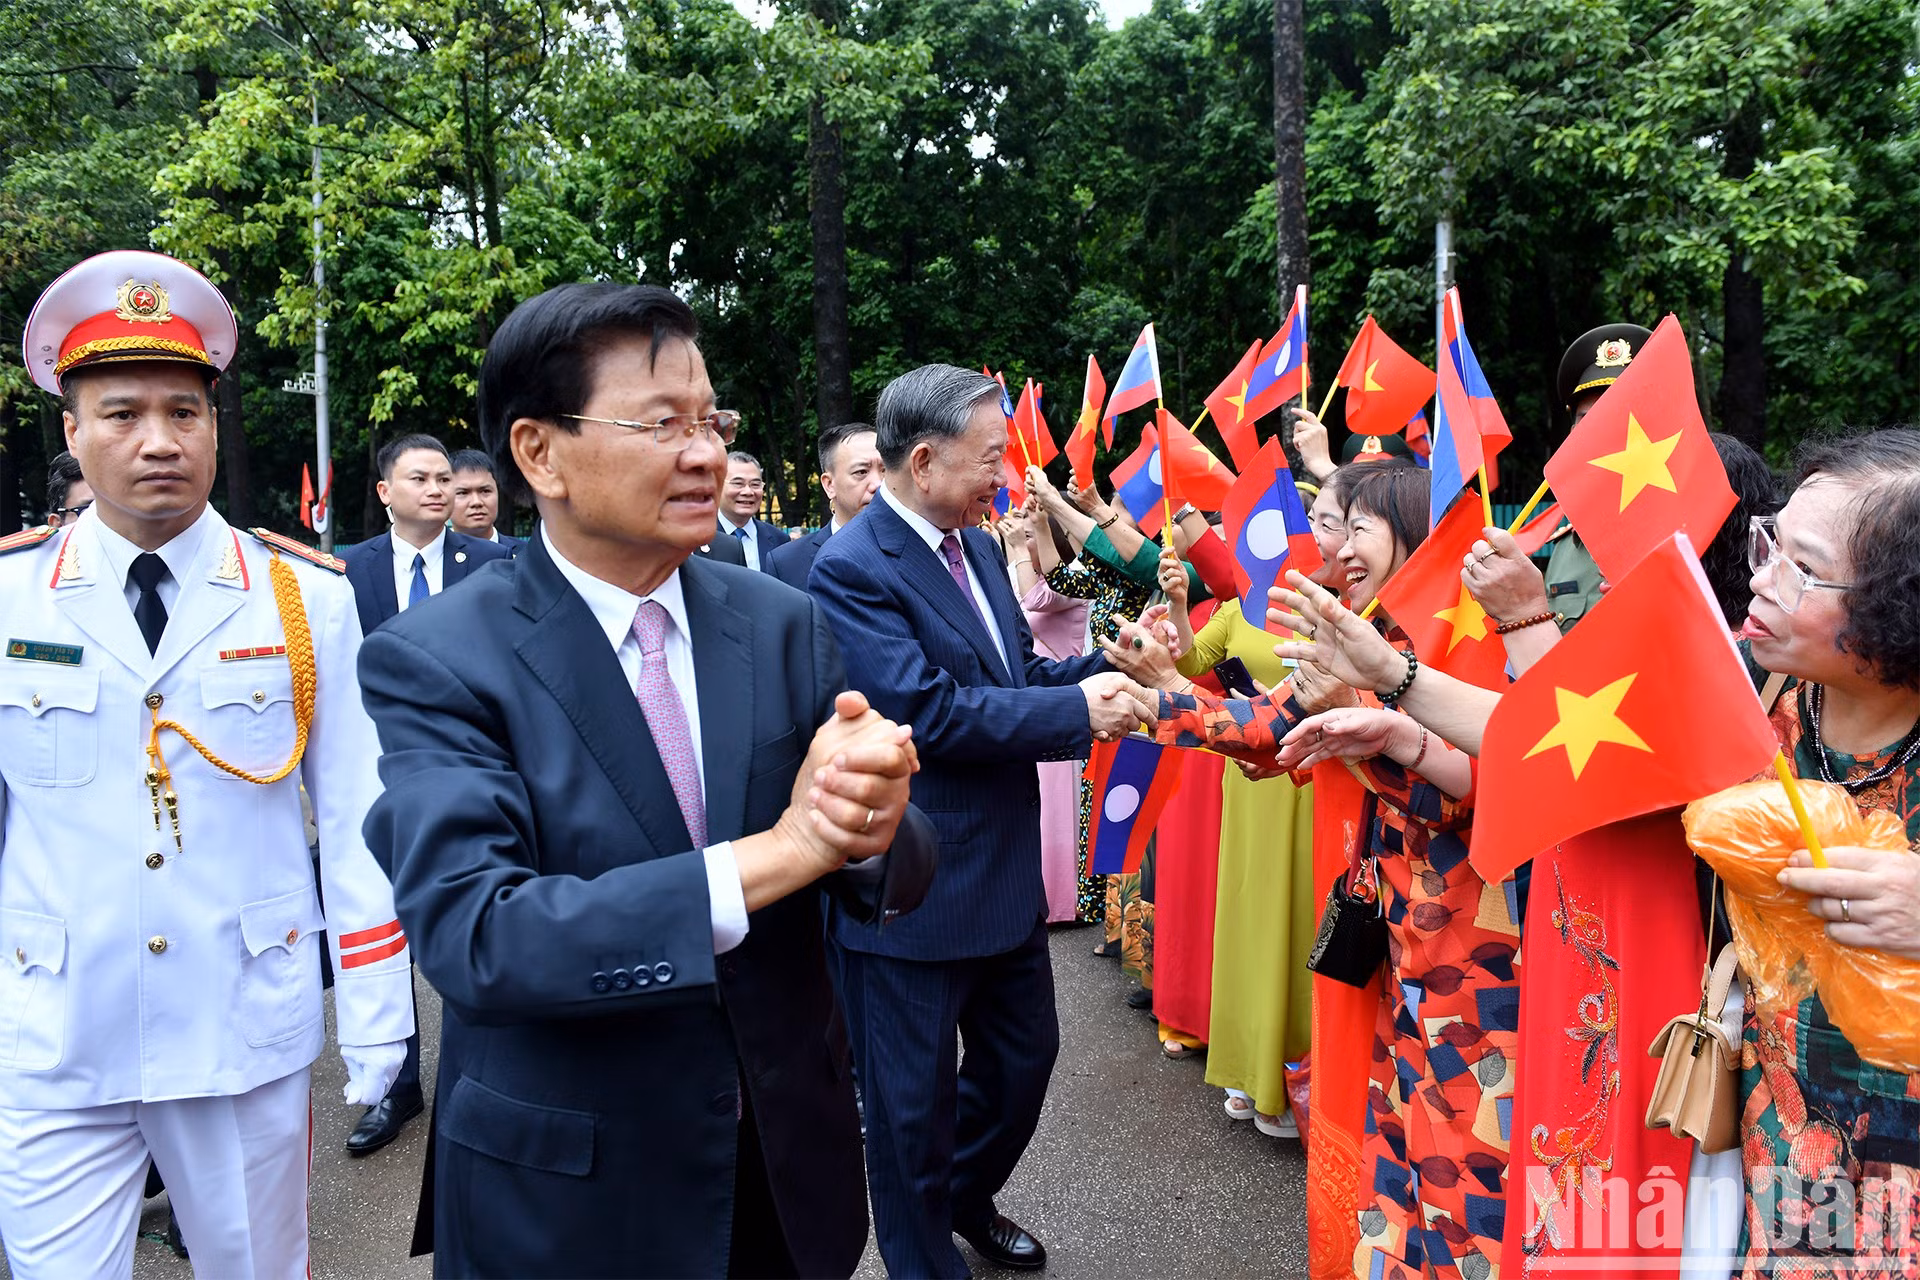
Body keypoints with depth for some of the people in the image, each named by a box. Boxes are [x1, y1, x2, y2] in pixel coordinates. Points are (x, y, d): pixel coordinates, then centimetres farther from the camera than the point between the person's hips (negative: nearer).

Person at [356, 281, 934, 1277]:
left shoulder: (784, 622, -4)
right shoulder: (434, 661, -15)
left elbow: (899, 881, -5)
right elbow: (468, 940, -26)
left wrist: (873, 826, -30)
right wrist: (767, 856, -32)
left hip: (789, 1155, 4)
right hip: (560, 1195, -3)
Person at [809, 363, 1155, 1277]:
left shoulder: (977, 547, 7)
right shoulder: (851, 568, -20)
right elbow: (927, 712, -27)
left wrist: (1105, 669, -6)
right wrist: (1079, 711, -23)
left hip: (1005, 872, 9)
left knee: (1023, 1057, 24)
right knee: (915, 1102, 11)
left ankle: (966, 1198, 51)